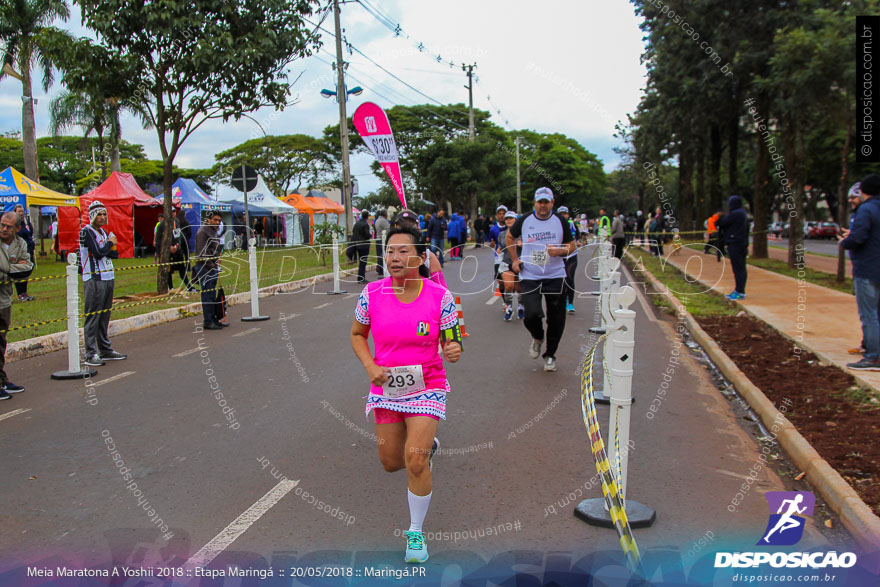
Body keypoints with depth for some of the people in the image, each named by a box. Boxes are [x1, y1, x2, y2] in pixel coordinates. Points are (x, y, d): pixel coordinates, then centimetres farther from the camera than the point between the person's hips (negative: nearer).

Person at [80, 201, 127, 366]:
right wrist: (110, 243, -2)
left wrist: (109, 248, -9)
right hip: (94, 279, -8)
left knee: (105, 316, 13)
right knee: (93, 317, -7)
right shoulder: (86, 231, -8)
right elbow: (99, 253, -18)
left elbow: (114, 254, 11)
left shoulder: (103, 232, 18)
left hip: (108, 278, 8)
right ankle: (90, 354, -6)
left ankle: (105, 350, 20)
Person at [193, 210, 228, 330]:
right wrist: (211, 265, -18)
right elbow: (202, 252, -18)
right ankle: (208, 321, -3)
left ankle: (214, 318, 20)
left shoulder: (214, 232, 18)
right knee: (207, 295, -6)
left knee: (213, 295, 13)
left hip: (213, 267, 9)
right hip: (205, 267, -9)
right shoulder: (203, 232, -12)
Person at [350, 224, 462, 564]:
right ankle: (426, 445, 49)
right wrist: (370, 366, -11)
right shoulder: (372, 294, -9)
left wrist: (454, 351, -27)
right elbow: (357, 335, 6)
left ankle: (416, 533, 12)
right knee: (391, 463, 13)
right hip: (386, 388, 3)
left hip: (426, 387, -3)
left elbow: (451, 344, -3)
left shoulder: (440, 297, -13)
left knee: (415, 461, -13)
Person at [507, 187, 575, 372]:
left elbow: (571, 245, 9)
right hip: (529, 276, -1)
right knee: (532, 314, -17)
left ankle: (550, 355, 25)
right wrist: (515, 259, 8)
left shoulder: (560, 221, 2)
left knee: (556, 320, 4)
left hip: (555, 276, 1)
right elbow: (510, 237, 17)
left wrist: (559, 251, -13)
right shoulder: (524, 220, 1)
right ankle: (537, 338, 18)